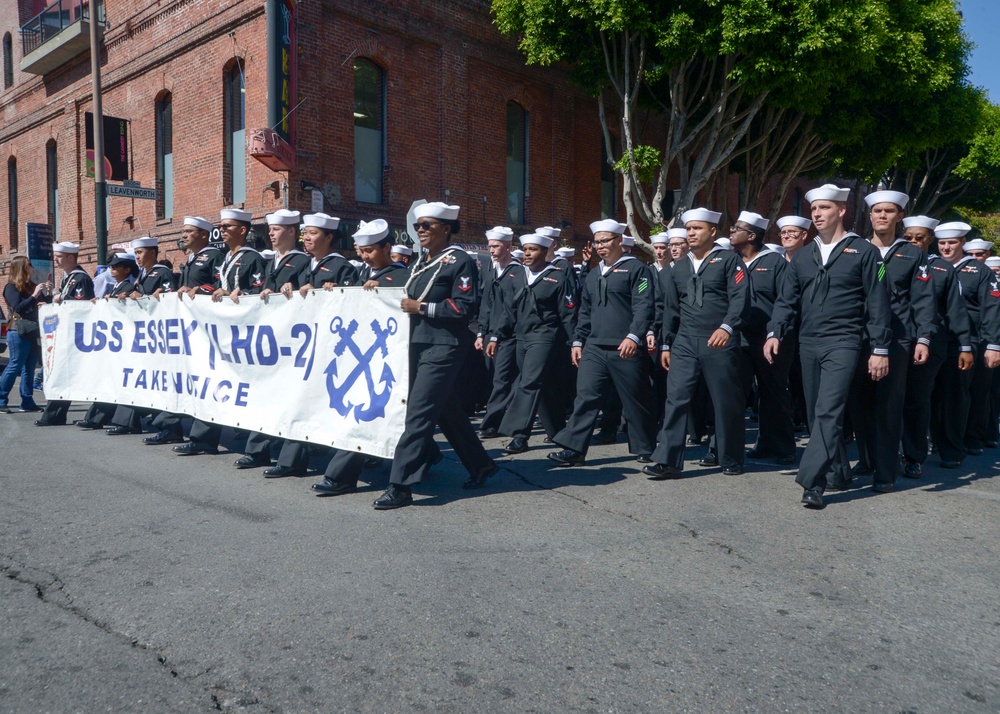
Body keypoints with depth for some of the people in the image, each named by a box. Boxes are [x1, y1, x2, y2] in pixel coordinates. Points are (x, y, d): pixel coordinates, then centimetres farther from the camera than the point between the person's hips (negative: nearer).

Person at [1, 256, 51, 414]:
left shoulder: (30, 286, 13)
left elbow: (45, 303, 17)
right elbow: (18, 308, -18)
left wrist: (47, 293, 0)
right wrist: (34, 295, -20)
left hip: (32, 332, 7)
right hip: (18, 333, -7)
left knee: (29, 368, 7)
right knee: (15, 366, -7)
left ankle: (27, 402, 10)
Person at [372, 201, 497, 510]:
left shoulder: (460, 261, -8)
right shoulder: (421, 262, 17)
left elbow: (466, 306, -16)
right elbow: (412, 299, 25)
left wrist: (422, 307, -17)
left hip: (444, 348, -9)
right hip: (420, 345, 9)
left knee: (418, 413, -11)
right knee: (448, 411, 15)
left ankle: (400, 486, -7)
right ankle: (480, 465, 30)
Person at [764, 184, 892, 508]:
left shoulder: (864, 251, 1)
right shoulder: (802, 256, 14)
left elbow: (877, 303, -2)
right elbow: (786, 300, 9)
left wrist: (880, 349, -6)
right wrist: (775, 333, -8)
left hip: (842, 343, -5)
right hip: (808, 344, 6)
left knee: (829, 411, -15)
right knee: (818, 413, 10)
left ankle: (812, 481, -16)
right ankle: (839, 471, 25)